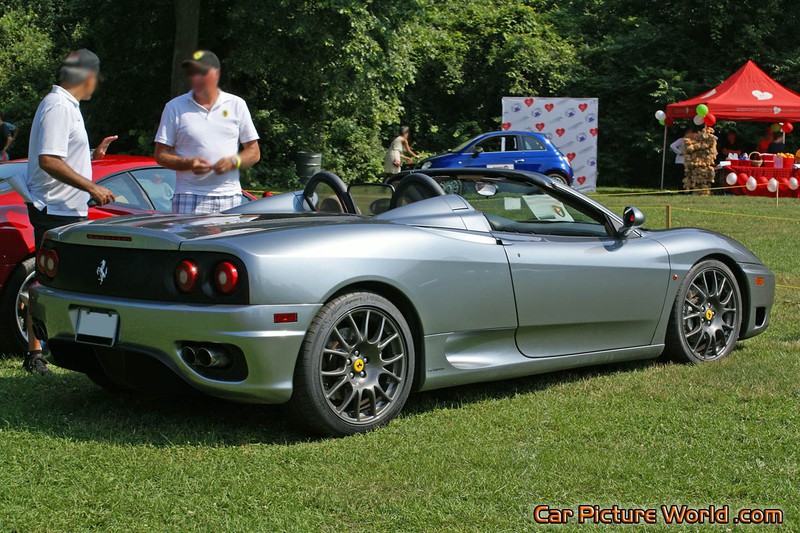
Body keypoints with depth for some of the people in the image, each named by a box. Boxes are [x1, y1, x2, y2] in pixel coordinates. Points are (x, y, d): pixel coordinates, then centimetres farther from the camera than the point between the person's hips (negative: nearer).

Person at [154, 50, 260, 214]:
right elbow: (161, 155, 7)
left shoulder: (237, 105, 11)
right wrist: (188, 164, -12)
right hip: (189, 197, -1)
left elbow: (254, 152, 13)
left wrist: (233, 162, -8)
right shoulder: (174, 107, 8)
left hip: (230, 197, 1)